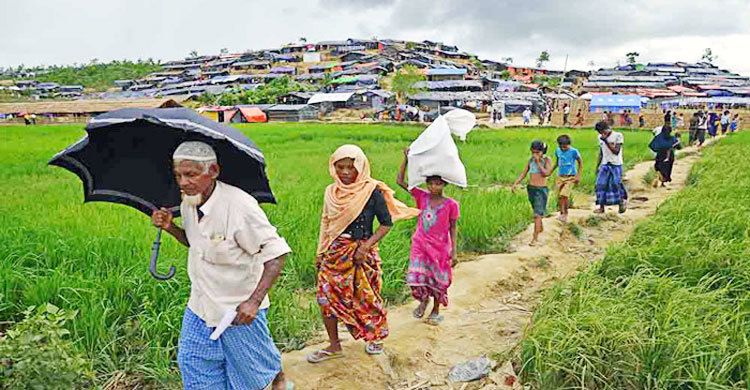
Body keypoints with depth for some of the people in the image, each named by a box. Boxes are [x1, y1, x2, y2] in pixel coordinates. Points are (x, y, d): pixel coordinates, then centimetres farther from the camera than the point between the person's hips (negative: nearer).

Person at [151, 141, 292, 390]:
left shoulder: (239, 206, -28)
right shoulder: (187, 203, -4)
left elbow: (275, 254, -25)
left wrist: (254, 301, -32)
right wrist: (169, 227, -6)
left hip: (238, 308, -6)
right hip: (200, 304, 7)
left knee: (249, 365, 14)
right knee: (191, 361, 12)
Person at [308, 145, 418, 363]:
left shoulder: (372, 192, -11)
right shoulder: (331, 192, 4)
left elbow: (386, 223, -9)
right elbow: (326, 224, 13)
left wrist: (366, 246, -18)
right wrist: (321, 253, 14)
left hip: (360, 253, -4)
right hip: (334, 253, 5)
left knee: (365, 297, 7)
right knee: (326, 297, 4)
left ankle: (374, 337, 33)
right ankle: (334, 346, 21)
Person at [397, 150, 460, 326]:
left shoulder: (451, 204, -10)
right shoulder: (421, 196, -4)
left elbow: (452, 228, -2)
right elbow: (400, 181, -6)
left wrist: (453, 251, -4)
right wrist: (406, 159, -14)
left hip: (440, 247, -1)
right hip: (420, 245, 2)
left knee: (438, 280, 11)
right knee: (416, 278, -6)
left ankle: (435, 311, 35)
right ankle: (423, 300, 28)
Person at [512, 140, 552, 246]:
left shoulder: (547, 160, -8)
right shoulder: (530, 160, 5)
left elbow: (547, 173, -22)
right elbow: (523, 174, 9)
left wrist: (538, 162, -20)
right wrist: (515, 184, -2)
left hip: (541, 190, -5)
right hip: (531, 188, 5)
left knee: (538, 214, -9)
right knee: (536, 210, 22)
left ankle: (535, 238, -9)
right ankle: (540, 228, 45)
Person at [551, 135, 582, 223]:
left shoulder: (574, 151, -12)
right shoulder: (557, 151, 1)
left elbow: (580, 163, -2)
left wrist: (578, 176, -9)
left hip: (570, 177, -5)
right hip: (560, 177, 5)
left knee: (564, 195, -18)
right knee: (559, 197, 4)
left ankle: (565, 214, -3)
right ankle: (562, 213, 21)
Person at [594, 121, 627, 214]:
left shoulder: (618, 135, -7)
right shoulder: (600, 137, 9)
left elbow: (616, 151, -15)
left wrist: (606, 141, -19)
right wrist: (598, 165, 15)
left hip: (616, 164, -5)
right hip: (604, 164, 5)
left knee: (616, 184, -3)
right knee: (601, 184, -4)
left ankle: (622, 202, 20)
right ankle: (601, 207, 1)